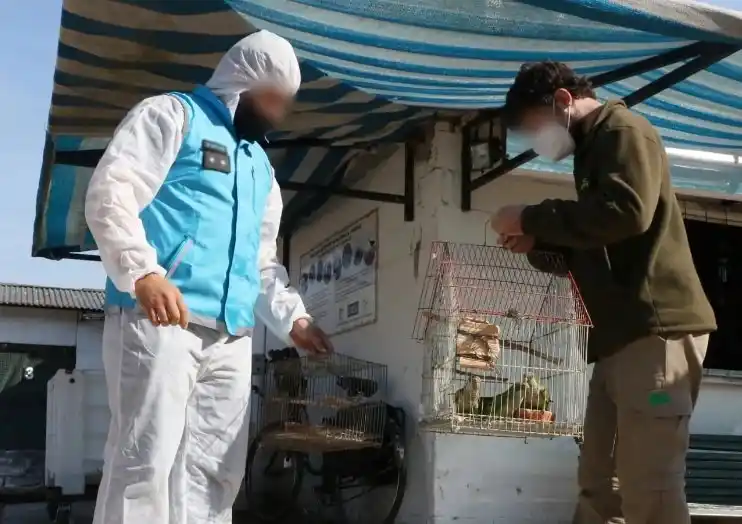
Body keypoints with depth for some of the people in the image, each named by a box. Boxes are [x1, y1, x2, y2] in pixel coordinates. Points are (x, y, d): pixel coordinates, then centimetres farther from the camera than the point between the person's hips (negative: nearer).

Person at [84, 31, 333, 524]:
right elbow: (110, 192, -8)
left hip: (232, 337, 8)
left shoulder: (261, 167, 29)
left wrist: (293, 317, 18)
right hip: (159, 318, -7)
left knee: (214, 473, 5)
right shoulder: (172, 114, 6)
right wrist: (143, 271, -22)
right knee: (148, 461, -13)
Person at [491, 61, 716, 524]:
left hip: (656, 331, -10)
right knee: (599, 485, 9)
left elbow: (626, 212, -22)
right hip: (623, 336, 10)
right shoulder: (594, 150, 26)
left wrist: (531, 218, -12)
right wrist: (536, 244, 13)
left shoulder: (622, 129, -2)